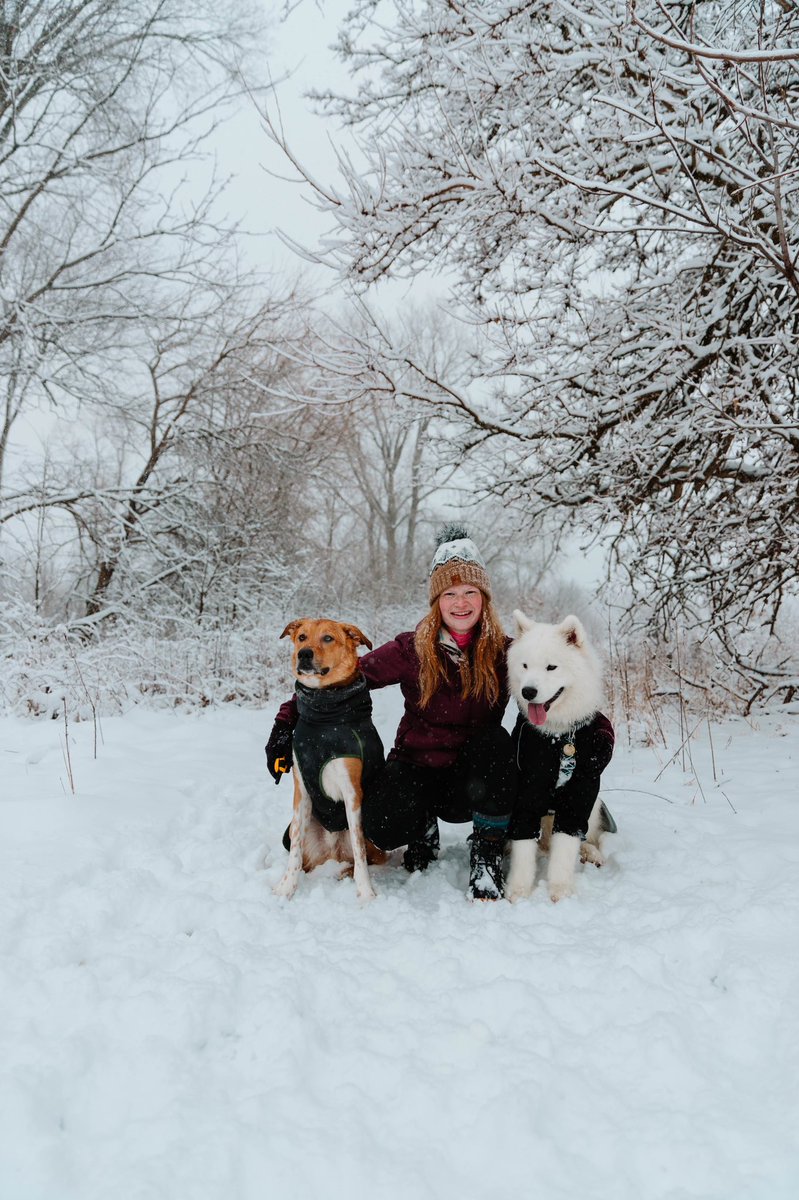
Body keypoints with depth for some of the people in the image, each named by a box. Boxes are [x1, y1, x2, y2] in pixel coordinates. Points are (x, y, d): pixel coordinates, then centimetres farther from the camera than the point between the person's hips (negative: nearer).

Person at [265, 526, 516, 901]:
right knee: (383, 826, -31)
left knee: (495, 740, -31)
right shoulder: (412, 651, -12)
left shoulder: (504, 653, -8)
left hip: (475, 777, 1)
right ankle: (424, 827, 10)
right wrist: (286, 723, -14)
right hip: (417, 766, 0)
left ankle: (487, 851, -11)